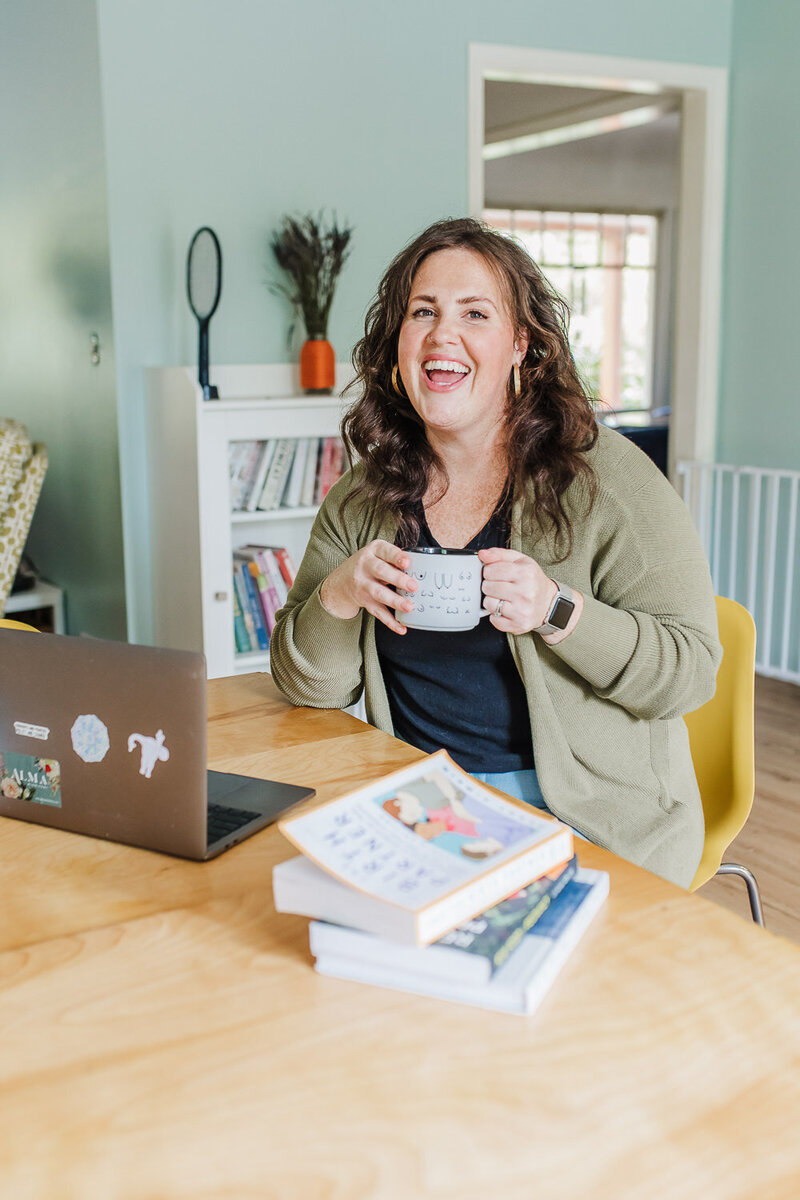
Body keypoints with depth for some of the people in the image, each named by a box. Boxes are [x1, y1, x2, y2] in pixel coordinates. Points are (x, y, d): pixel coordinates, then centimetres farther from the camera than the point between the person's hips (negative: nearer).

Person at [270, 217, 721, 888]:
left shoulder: (604, 476, -8)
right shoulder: (363, 499, 4)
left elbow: (694, 670, -10)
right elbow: (306, 685, 4)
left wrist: (557, 612, -25)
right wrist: (337, 598, -17)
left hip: (587, 814, -3)